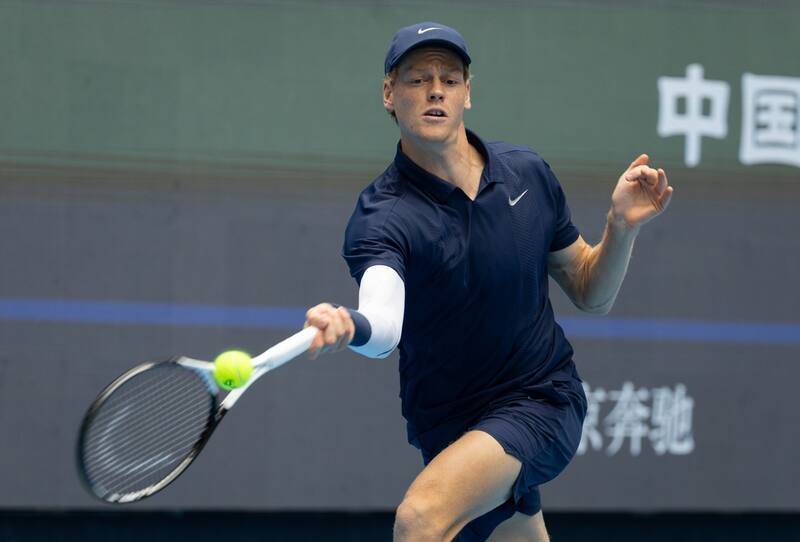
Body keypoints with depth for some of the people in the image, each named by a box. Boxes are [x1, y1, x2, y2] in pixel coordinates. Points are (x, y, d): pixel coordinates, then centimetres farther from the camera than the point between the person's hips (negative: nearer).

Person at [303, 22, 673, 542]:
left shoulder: (528, 174, -4)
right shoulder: (381, 217, -16)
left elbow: (590, 293, 8)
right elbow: (385, 326, -37)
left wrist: (623, 226, -11)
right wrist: (349, 326, -60)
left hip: (544, 401, 0)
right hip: (452, 429, 0)